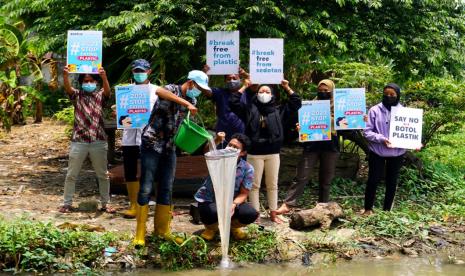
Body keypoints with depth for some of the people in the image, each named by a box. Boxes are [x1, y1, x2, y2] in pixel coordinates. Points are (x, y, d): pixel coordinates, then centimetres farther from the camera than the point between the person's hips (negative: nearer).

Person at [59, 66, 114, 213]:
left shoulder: (100, 95, 6)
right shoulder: (77, 95, 6)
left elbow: (107, 90, -16)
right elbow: (68, 88, -14)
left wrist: (104, 77, -38)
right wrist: (65, 76, -37)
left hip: (98, 140, 0)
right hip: (78, 140, 0)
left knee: (103, 175, 8)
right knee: (71, 175, 5)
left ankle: (105, 203, 19)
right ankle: (67, 203, 14)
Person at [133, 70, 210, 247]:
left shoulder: (191, 101, 9)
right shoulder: (171, 89, -11)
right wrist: (186, 104, -40)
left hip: (170, 148, 7)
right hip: (152, 144, -7)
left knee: (166, 189, 9)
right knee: (146, 189, -5)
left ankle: (162, 230, 18)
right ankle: (140, 233, 0)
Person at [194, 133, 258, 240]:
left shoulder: (247, 169, -9)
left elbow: (243, 194, -8)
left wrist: (234, 204, -28)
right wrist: (216, 141, -55)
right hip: (209, 201, -2)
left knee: (252, 214, -24)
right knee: (211, 212, -37)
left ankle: (233, 226, 14)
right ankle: (211, 227, 4)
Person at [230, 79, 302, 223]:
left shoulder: (278, 110, 9)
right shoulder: (249, 109, 5)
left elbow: (296, 103, 9)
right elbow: (233, 103, -3)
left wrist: (287, 88, 5)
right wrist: (244, 87, -1)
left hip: (273, 153, 2)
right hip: (254, 154, -2)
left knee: (272, 185, 8)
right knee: (254, 185, 1)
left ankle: (273, 214, 17)